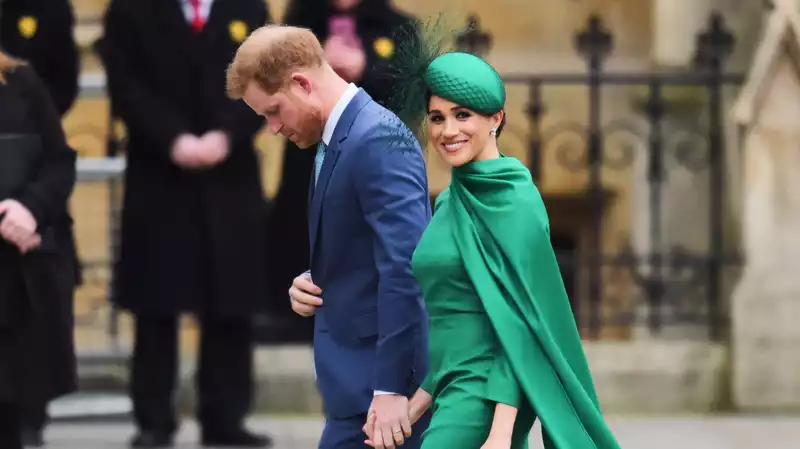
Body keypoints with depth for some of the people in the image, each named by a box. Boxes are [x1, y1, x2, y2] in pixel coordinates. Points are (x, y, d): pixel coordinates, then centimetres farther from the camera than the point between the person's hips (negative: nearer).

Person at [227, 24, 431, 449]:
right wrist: (314, 283, 4)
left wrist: (391, 386, -25)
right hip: (359, 368, 10)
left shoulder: (377, 139, -17)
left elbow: (404, 267, -24)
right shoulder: (339, 137, 14)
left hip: (381, 372, -10)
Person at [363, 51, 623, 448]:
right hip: (453, 393, 8)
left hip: (487, 397, -8)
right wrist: (414, 407, 10)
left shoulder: (514, 202, -10)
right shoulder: (451, 202, 15)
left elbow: (521, 319, -15)